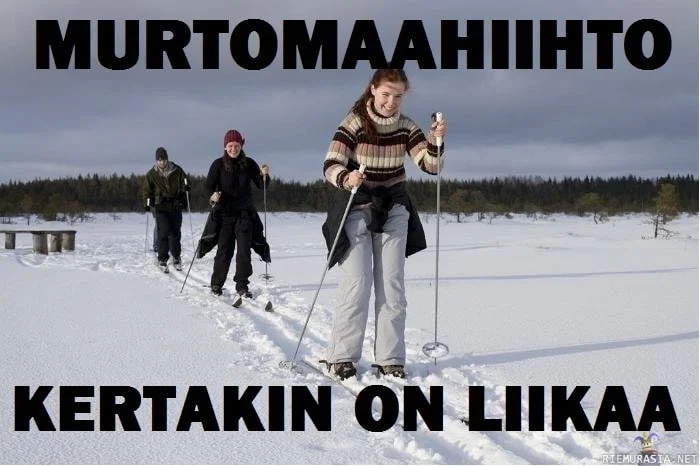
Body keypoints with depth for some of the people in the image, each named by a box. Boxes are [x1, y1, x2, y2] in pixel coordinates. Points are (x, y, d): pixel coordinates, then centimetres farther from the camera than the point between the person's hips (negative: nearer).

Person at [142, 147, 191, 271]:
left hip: (176, 206, 1)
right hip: (161, 206, -1)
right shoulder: (152, 174, 6)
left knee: (175, 232, 4)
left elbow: (184, 180, 13)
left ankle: (176, 256, 21)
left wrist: (185, 185, -10)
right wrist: (147, 203, -2)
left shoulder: (177, 170, 4)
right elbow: (147, 190, 12)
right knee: (163, 232, -10)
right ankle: (162, 259, -1)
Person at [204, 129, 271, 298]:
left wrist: (265, 175, -17)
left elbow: (262, 185, 4)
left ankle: (242, 286, 4)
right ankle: (216, 284, 15)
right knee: (224, 250, 1)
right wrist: (212, 195, -28)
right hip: (224, 213, -1)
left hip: (245, 213, 2)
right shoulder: (218, 164, -4)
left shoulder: (249, 164, 2)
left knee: (244, 250, -3)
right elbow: (208, 185, -7)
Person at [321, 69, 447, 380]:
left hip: (393, 211, 4)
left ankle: (390, 358, 6)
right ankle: (342, 356, 0)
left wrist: (435, 140, -25)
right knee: (357, 284, -10)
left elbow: (430, 166, -7)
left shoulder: (406, 127, -1)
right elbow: (330, 166, -22)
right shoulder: (354, 123, -13)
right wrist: (346, 178, -43)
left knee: (392, 285, 1)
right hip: (356, 211, -4)